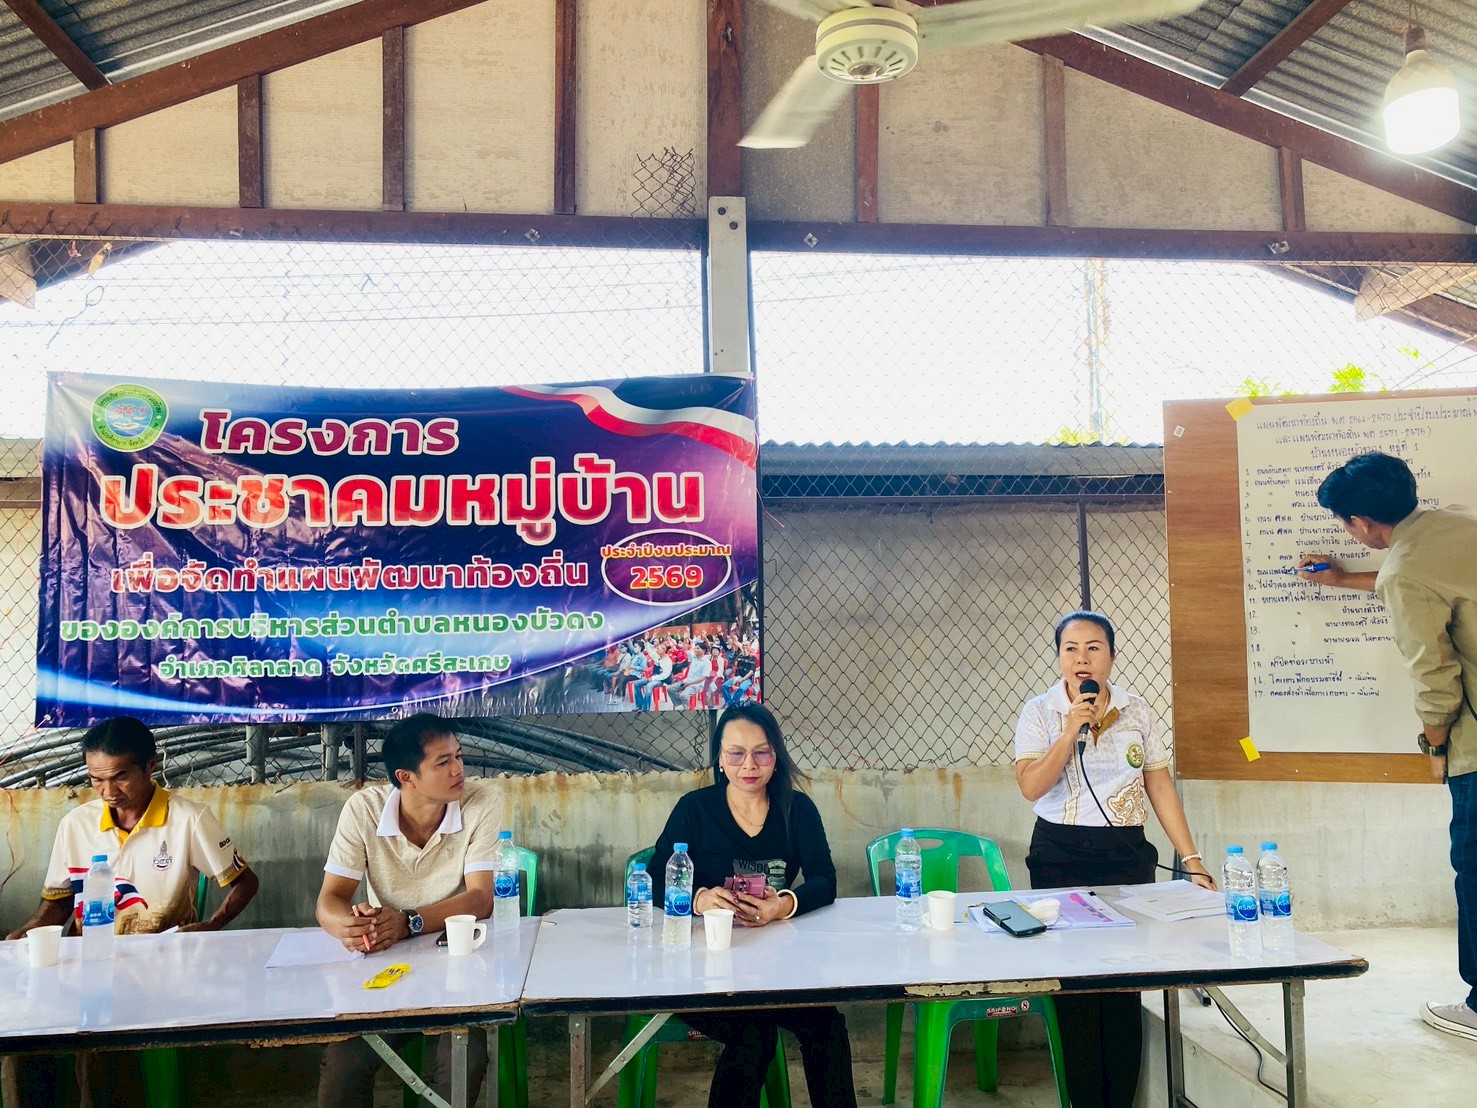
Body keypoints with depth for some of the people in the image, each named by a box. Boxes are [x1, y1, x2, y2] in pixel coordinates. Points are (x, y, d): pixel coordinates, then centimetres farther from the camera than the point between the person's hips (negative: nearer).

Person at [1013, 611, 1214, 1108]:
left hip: (1127, 854, 2)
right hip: (1060, 857, -1)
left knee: (1125, 985, 1)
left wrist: (1192, 860, 3)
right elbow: (1031, 787, -13)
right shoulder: (1039, 713, -2)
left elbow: (1160, 787, 6)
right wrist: (1072, 729, -19)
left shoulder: (1137, 711, 4)